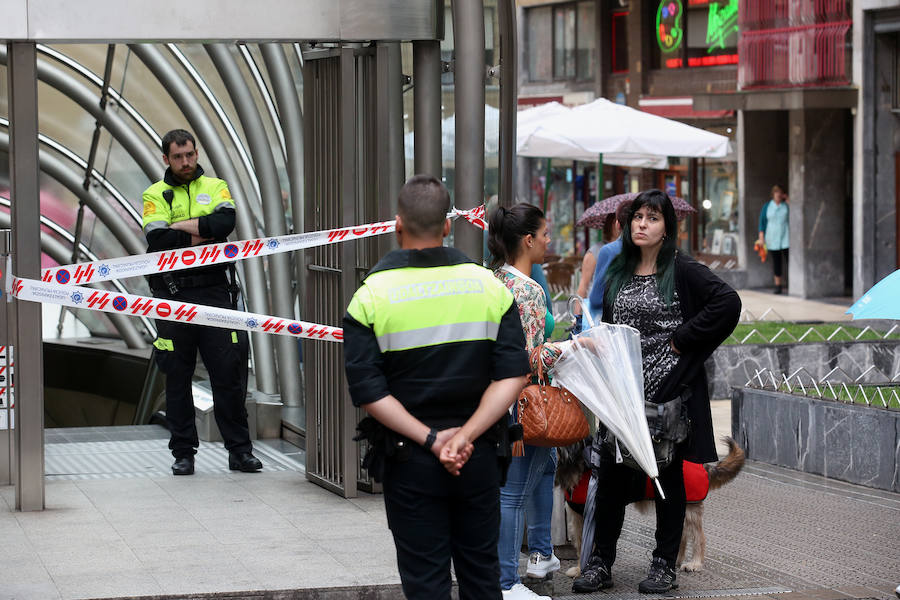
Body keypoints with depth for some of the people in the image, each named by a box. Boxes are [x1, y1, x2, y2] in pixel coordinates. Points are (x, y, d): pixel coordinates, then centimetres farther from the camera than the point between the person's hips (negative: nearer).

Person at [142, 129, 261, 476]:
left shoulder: (215, 187, 11)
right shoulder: (155, 195, 7)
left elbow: (225, 222, -10)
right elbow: (158, 240, -10)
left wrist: (180, 225, -10)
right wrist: (204, 234, -10)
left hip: (215, 290, 0)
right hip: (173, 294, 0)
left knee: (229, 370, -1)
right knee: (177, 376, 4)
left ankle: (240, 450, 6)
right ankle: (183, 453, 12)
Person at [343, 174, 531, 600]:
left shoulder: (371, 296, -7)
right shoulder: (488, 286, -1)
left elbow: (367, 390, -14)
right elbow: (514, 374, -9)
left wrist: (431, 439, -13)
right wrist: (466, 436, -14)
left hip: (409, 460, -2)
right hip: (479, 457, 2)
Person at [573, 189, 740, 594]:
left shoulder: (681, 270, -7)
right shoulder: (617, 272, 11)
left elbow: (728, 303, -18)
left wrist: (682, 340, -15)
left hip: (668, 390, -5)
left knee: (670, 476, 5)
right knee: (610, 473, 3)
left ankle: (665, 565, 13)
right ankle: (600, 561, 11)